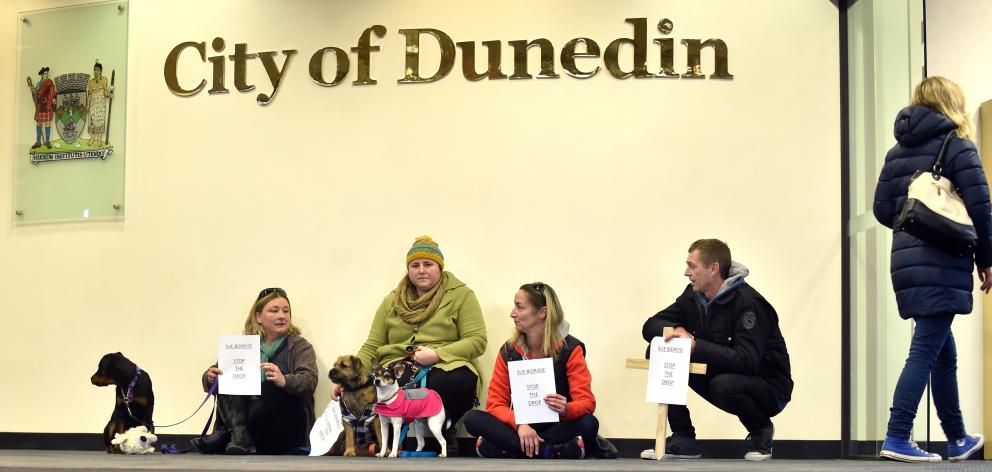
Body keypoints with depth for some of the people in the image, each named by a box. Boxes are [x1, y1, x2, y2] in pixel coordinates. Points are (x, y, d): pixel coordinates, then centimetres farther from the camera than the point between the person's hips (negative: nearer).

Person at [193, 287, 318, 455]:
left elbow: (309, 381, -12)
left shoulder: (299, 346, 6)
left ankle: (226, 435, -27)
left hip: (283, 432, -3)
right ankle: (239, 435, -34)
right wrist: (210, 378, -16)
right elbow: (209, 380, 10)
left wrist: (284, 381, -34)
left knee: (276, 387, -28)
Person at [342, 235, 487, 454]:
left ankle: (447, 433, -9)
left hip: (445, 367, -1)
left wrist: (437, 354, -16)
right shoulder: (392, 301, 19)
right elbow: (371, 348, 16)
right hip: (399, 368, 1)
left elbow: (477, 341, -2)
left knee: (457, 382, -40)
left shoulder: (461, 295, 8)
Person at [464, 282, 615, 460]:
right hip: (519, 426, 2)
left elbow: (587, 401, -13)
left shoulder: (570, 349, -9)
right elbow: (495, 403, -6)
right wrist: (520, 424, -27)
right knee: (472, 419, -25)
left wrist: (566, 410, -38)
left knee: (589, 424, -34)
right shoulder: (508, 350, -2)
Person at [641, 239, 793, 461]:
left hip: (769, 387, -6)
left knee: (724, 384, -39)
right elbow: (650, 326, -1)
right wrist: (675, 331, -24)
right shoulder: (693, 296, -2)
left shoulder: (748, 303, -24)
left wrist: (695, 345, -38)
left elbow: (747, 362, -33)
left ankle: (761, 430, -5)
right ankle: (683, 441, -5)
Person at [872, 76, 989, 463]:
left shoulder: (897, 151, 15)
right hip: (943, 265, -7)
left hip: (907, 263, 7)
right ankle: (897, 439, -15)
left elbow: (882, 209, 11)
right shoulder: (956, 145, -3)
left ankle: (957, 439, 27)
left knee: (944, 351, 17)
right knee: (926, 351, -8)